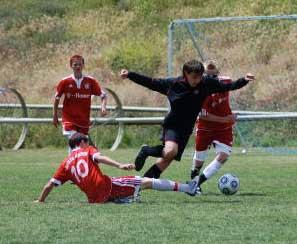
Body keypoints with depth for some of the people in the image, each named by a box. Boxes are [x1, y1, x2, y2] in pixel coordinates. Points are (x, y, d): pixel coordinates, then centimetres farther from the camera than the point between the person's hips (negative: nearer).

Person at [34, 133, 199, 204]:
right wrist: (120, 166, -25)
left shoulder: (65, 164, 19)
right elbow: (99, 158, -12)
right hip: (107, 186, -4)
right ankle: (188, 188, 6)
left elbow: (50, 185, 13)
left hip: (95, 199, 4)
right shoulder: (87, 151, 10)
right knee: (147, 182, 4)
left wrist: (40, 201, 25)